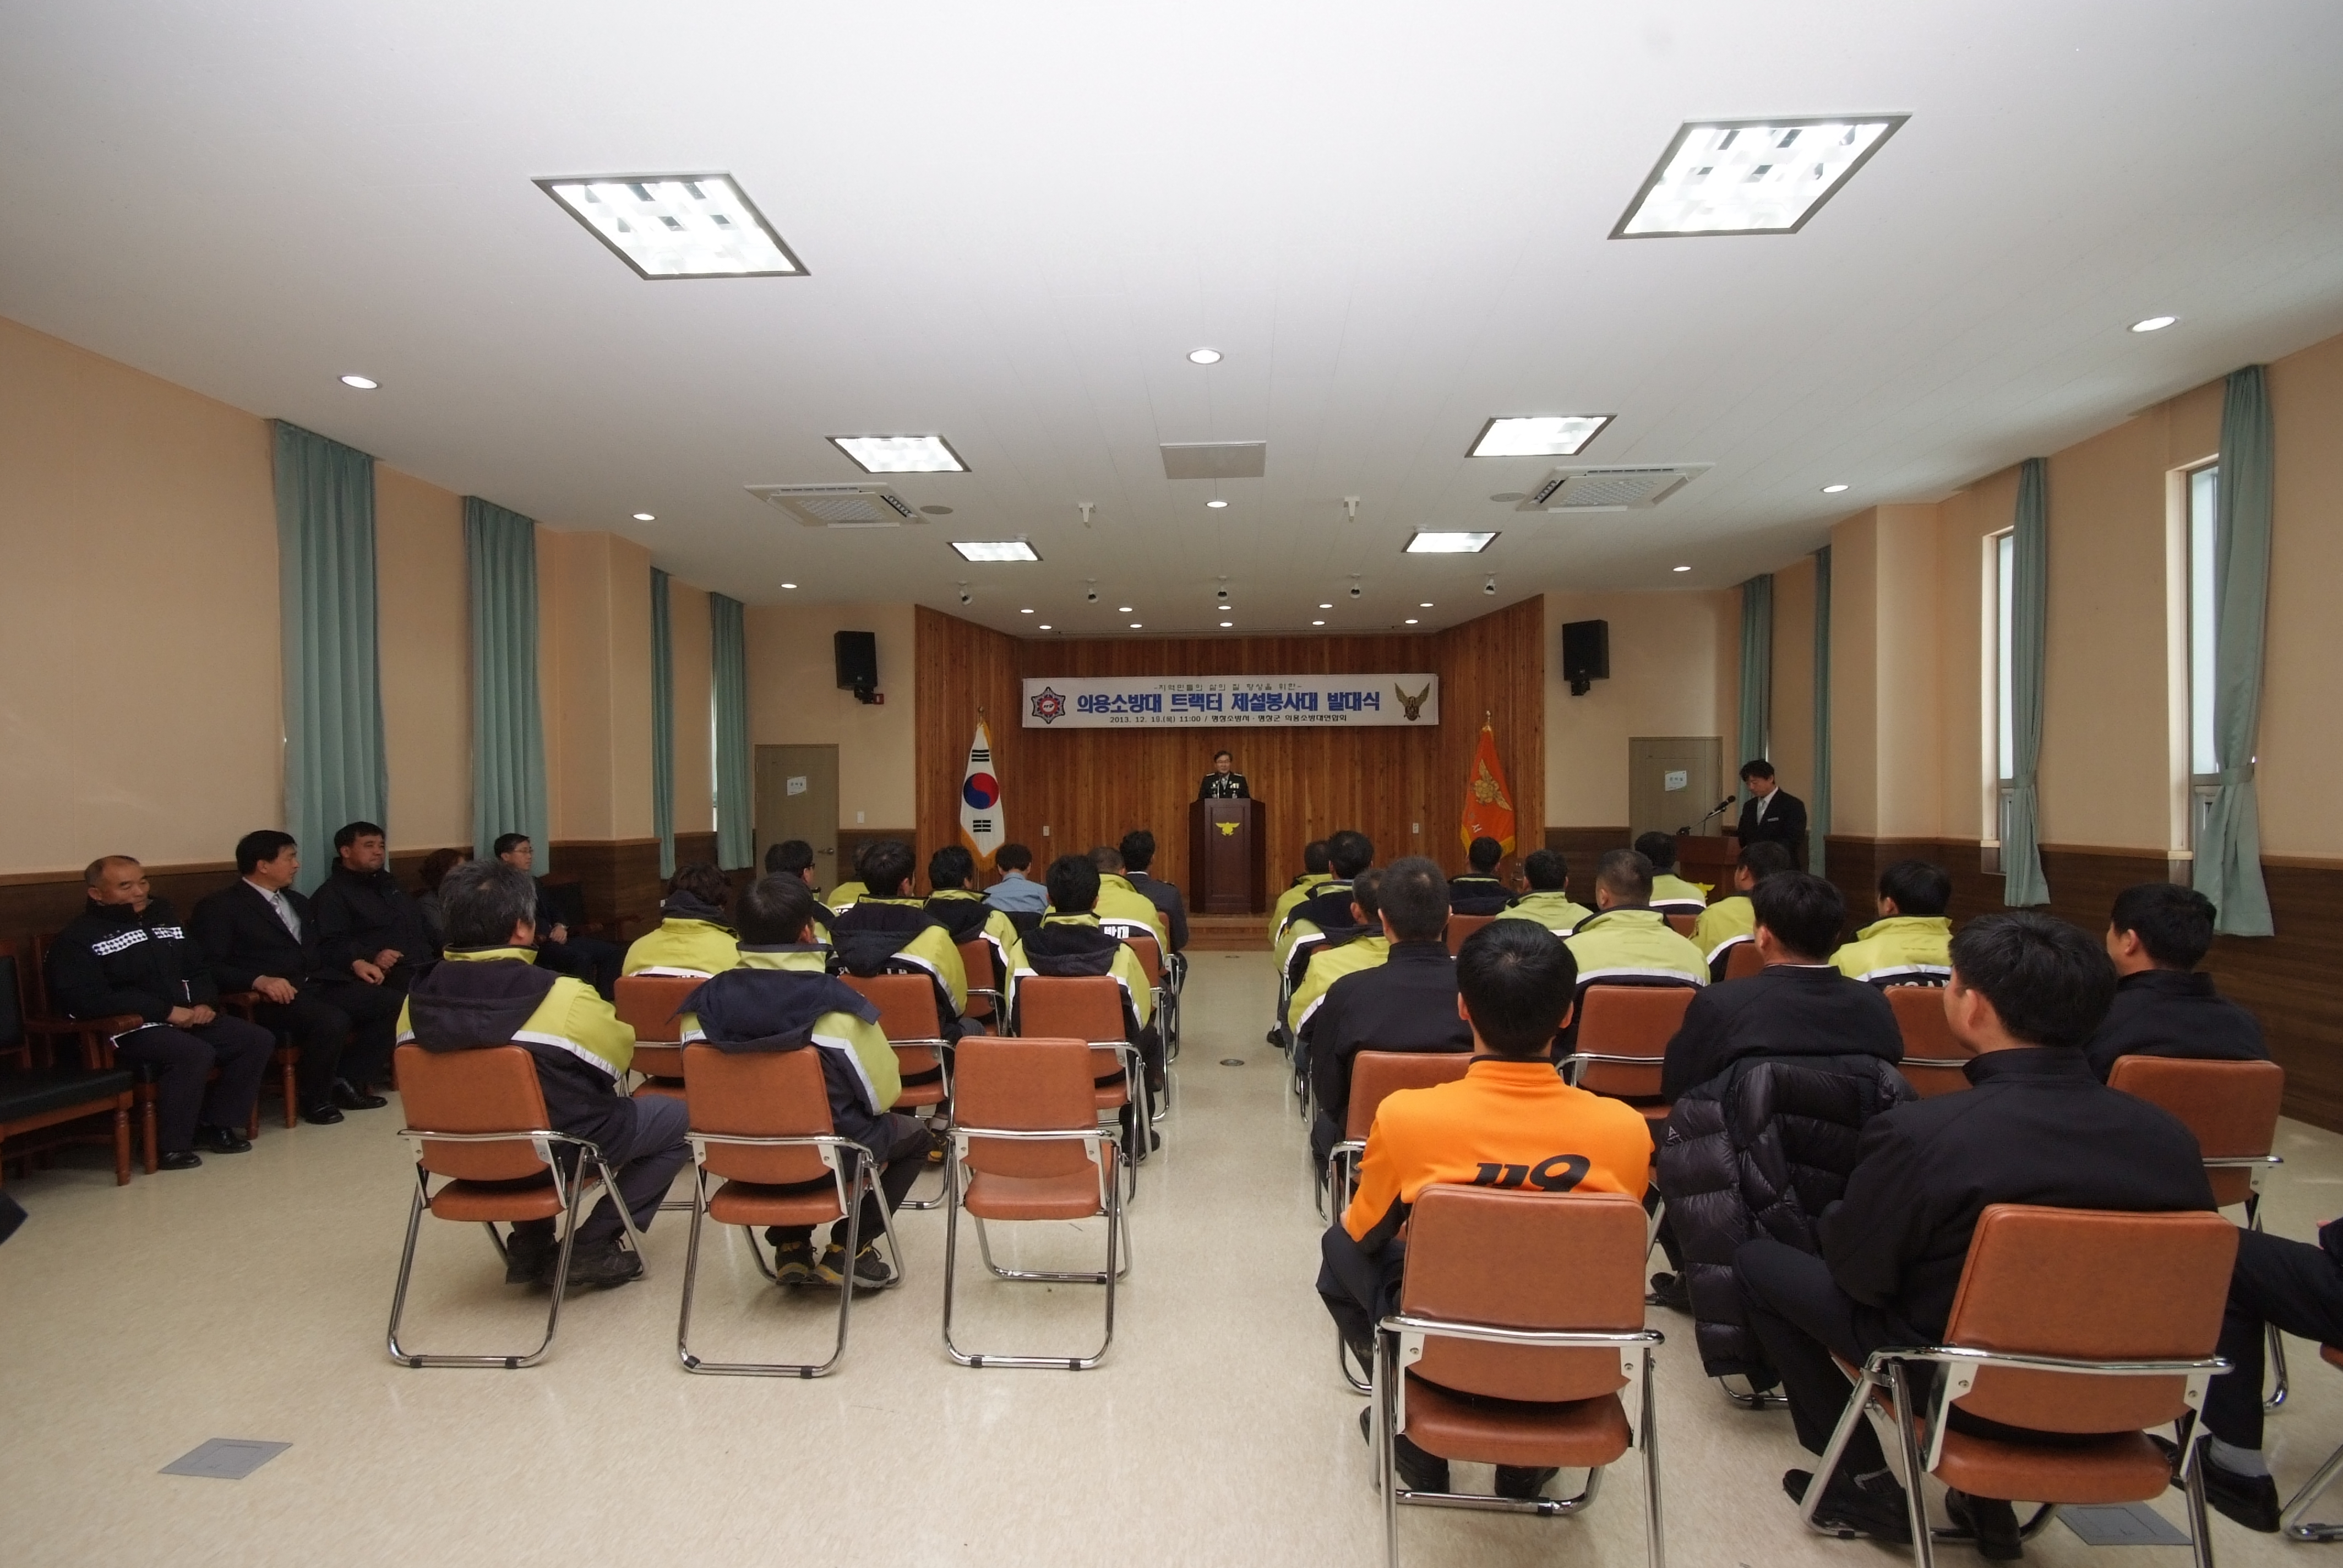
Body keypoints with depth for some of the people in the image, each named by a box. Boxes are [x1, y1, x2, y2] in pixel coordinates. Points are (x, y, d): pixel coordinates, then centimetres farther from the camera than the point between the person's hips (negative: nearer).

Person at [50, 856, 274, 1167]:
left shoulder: (162, 915, 16)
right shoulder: (77, 939, -5)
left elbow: (199, 967, 22)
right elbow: (86, 999, -19)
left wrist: (205, 1002, -1)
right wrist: (166, 1011, -21)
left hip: (188, 1019, 7)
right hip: (130, 1028, -7)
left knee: (259, 1040, -9)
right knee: (196, 1053, -33)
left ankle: (216, 1124, 1)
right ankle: (168, 1146, -17)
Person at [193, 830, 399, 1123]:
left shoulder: (297, 902, 25)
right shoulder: (219, 907, 0)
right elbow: (211, 967, -11)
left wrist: (355, 963, 9)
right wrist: (260, 980, -27)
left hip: (319, 986, 8)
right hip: (274, 997, -8)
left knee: (392, 1000, -12)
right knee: (333, 1020, -34)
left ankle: (349, 1080, -1)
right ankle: (314, 1098, -9)